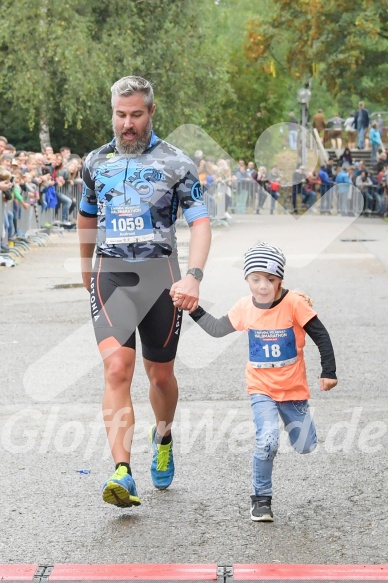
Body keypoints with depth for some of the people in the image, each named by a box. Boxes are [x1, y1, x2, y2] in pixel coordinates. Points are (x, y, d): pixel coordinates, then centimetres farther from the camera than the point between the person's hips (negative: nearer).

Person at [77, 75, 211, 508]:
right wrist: (85, 267, 35)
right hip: (110, 275, 1)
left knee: (160, 375, 10)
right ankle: (122, 475, -23)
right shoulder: (96, 162, 10)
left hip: (160, 275, -1)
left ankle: (163, 438, 43)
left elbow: (200, 222, -7)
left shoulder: (175, 163, 0)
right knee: (118, 368, -17)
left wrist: (193, 276, -23)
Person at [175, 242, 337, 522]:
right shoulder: (245, 307, -7)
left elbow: (321, 336, -10)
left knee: (305, 446, 10)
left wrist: (329, 372, -11)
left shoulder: (294, 303, -18)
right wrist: (193, 309, 3)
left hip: (293, 389, 0)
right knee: (267, 441, -22)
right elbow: (217, 329, 11)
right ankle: (261, 499, -4)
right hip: (261, 390, 0)